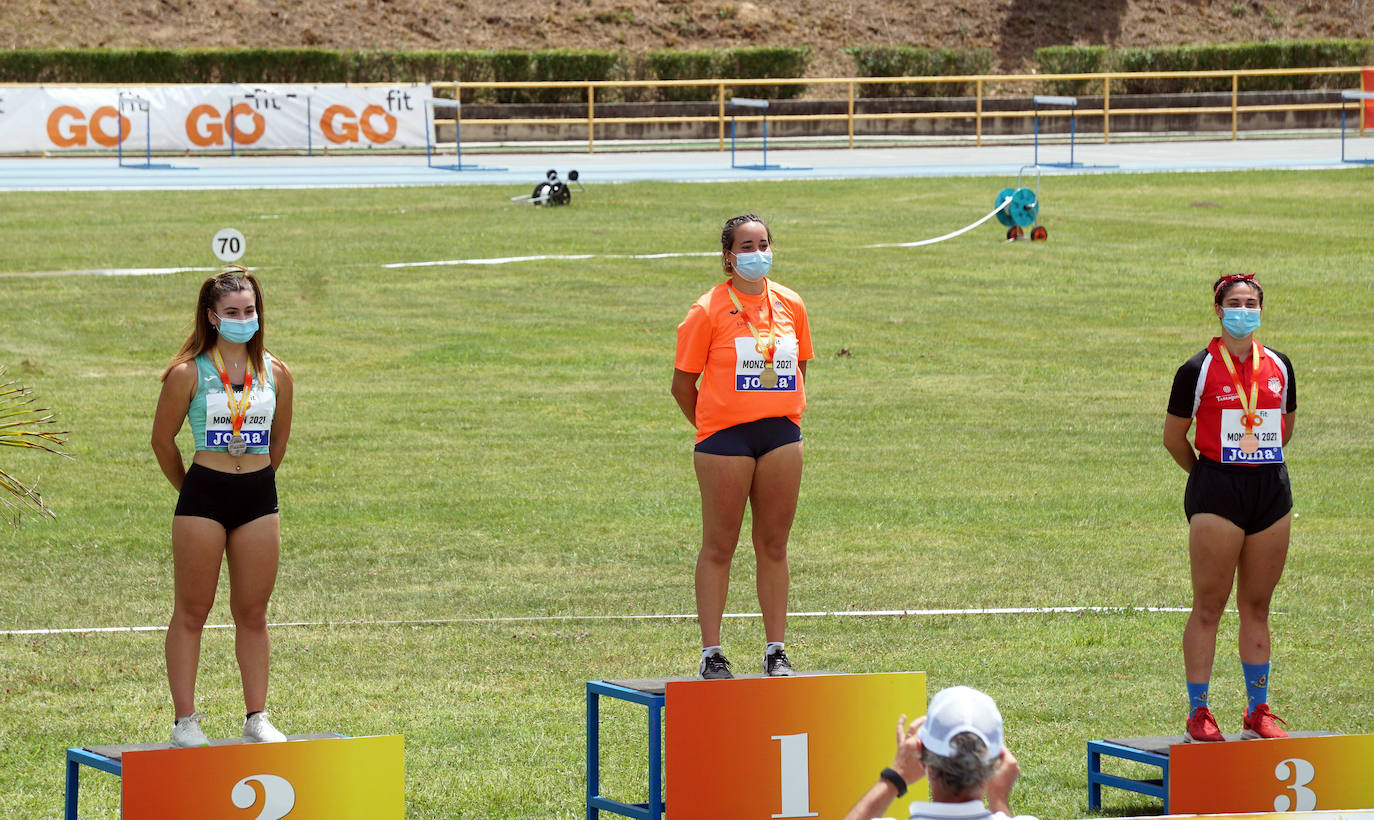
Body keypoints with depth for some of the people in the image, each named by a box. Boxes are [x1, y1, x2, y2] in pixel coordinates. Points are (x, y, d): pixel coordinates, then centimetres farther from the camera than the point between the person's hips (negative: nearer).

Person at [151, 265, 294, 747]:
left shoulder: (275, 374, 5)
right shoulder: (188, 373, -5)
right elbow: (163, 439, 4)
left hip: (259, 497, 3)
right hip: (202, 497, -3)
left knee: (252, 613, 8)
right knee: (192, 611, 2)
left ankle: (257, 717, 15)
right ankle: (185, 720, 6)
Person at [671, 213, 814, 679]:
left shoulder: (790, 306, 8)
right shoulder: (709, 310, -6)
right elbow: (683, 383, -1)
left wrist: (788, 415, 11)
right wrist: (710, 428, 2)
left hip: (781, 433, 4)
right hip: (726, 437, -4)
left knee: (774, 545, 8)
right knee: (719, 547, 0)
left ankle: (776, 651, 13)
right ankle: (711, 654, 4)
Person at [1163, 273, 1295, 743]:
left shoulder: (1278, 367, 9)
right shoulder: (1199, 369, -4)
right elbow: (1173, 437, 2)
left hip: (1271, 489, 4)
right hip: (1217, 493, -4)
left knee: (1257, 607, 9)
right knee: (1208, 607, -4)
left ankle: (1258, 711, 15)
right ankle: (1198, 713, 0)